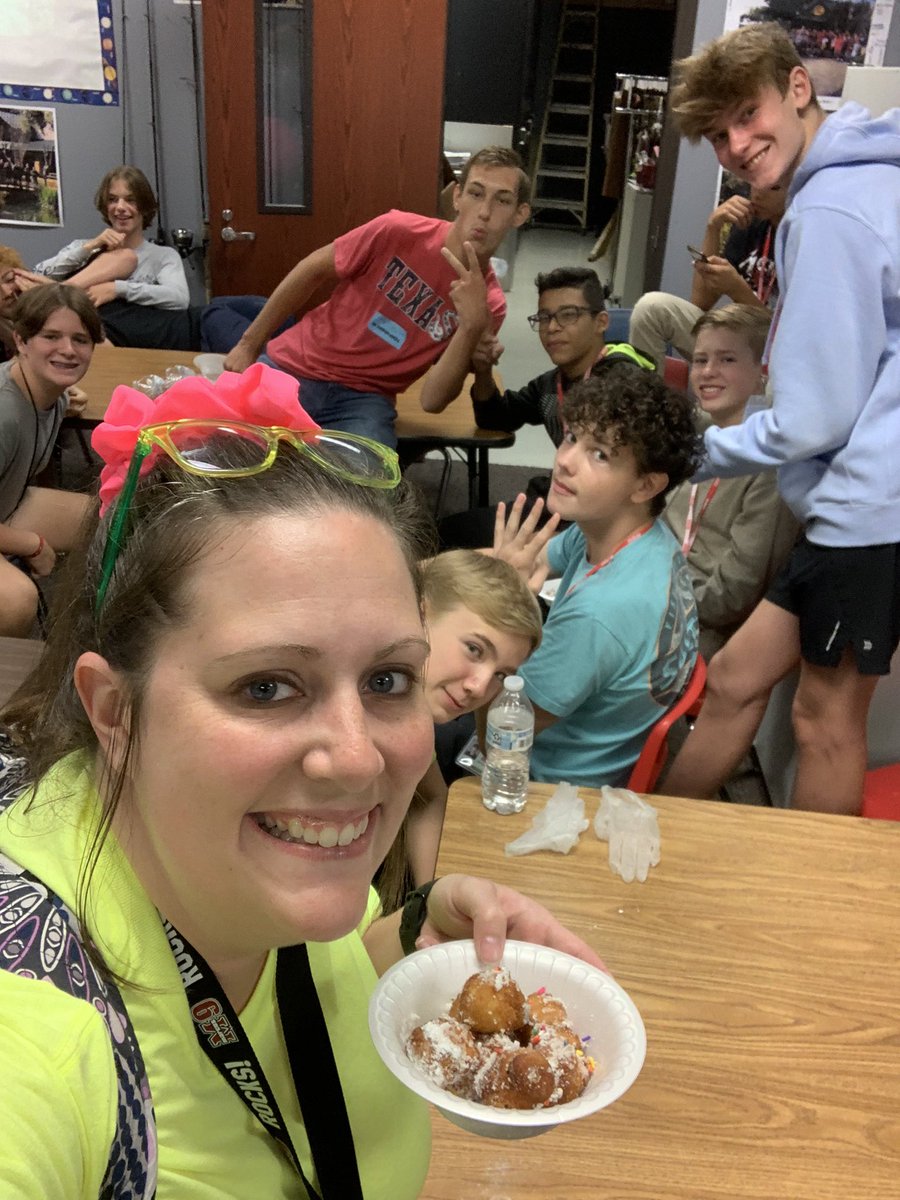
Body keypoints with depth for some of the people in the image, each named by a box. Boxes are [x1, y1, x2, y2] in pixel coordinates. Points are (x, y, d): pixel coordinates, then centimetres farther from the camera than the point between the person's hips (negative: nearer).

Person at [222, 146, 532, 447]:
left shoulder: (488, 305, -8)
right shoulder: (399, 231, -14)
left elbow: (433, 400, -13)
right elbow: (312, 271, 0)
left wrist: (472, 326, -27)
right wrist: (249, 345, 3)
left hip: (364, 400, 1)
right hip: (291, 369, 0)